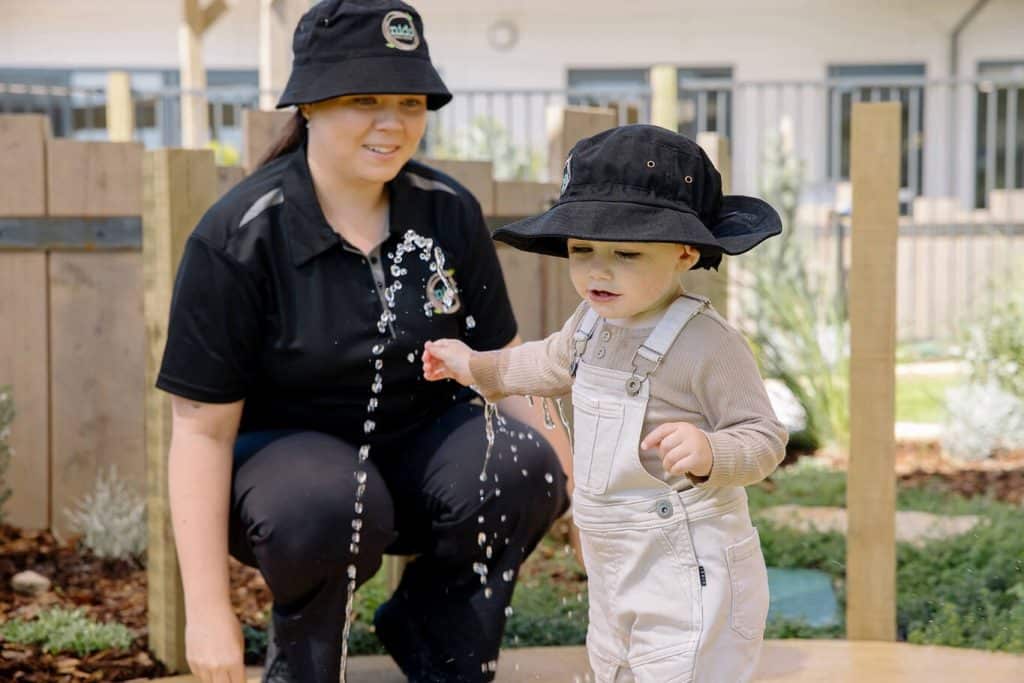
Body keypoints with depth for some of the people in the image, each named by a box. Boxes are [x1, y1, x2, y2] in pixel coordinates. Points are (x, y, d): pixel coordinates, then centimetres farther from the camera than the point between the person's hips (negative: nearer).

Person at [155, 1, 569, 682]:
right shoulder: (236, 239, -16)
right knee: (330, 504, -37)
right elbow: (203, 428, -16)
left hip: (418, 449, 4)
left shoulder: (449, 211, -4)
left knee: (523, 466, -27)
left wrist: (569, 475, -9)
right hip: (286, 453, -3)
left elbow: (503, 358, 7)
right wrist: (208, 612, -18)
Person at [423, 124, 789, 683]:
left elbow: (764, 437, -20)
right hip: (615, 572, 9)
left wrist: (711, 453, -40)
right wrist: (477, 366, 36)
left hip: (687, 578, -9)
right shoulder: (595, 322, 3)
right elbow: (554, 362, 26)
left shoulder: (707, 343, -24)